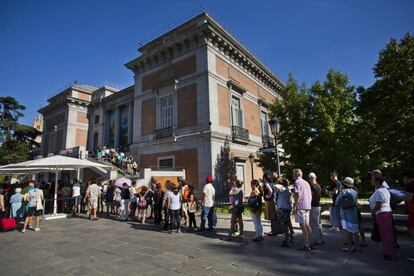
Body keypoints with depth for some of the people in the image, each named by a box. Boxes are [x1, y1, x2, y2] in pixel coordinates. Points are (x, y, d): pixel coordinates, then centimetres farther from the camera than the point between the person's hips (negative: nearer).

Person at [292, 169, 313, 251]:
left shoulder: (297, 182, -10)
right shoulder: (306, 182, 16)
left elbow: (298, 195, -20)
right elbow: (310, 195, 18)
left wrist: (294, 206, -15)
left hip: (300, 206, -8)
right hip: (307, 206, 8)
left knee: (303, 226, -3)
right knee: (307, 225, 15)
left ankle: (306, 246, 1)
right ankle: (310, 244, 21)